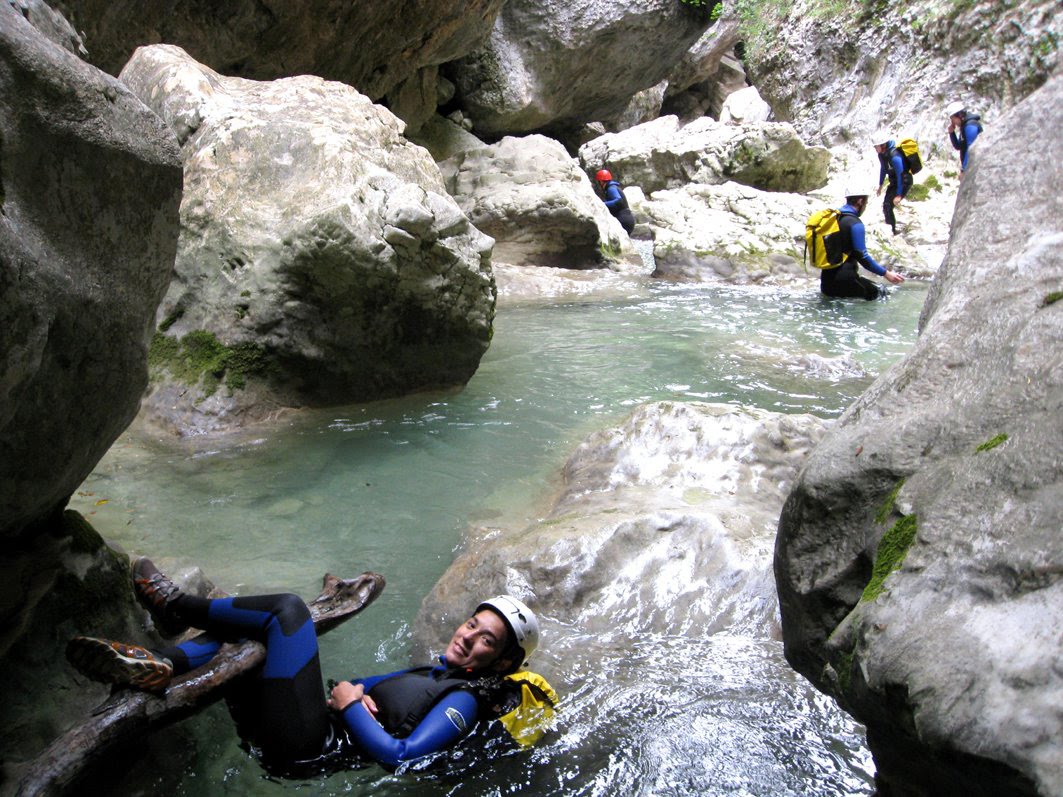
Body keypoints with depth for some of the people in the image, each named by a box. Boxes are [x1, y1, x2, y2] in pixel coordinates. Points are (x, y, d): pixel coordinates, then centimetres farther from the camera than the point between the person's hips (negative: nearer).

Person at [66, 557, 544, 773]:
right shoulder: (432, 672, 22)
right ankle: (163, 666, -9)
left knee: (289, 609, -16)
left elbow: (399, 755, -20)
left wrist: (351, 704, -11)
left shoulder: (464, 701, -6)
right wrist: (350, 693, 0)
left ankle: (177, 607, -4)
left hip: (304, 753, -10)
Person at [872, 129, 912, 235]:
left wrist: (898, 195, -28)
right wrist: (880, 185, 16)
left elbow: (901, 176, -30)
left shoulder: (895, 156, -33)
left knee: (888, 206, -16)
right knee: (886, 205, 11)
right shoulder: (882, 153, -7)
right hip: (894, 181, 9)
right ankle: (889, 229, 25)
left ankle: (892, 231, -8)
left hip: (904, 181, -9)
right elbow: (883, 169, 10)